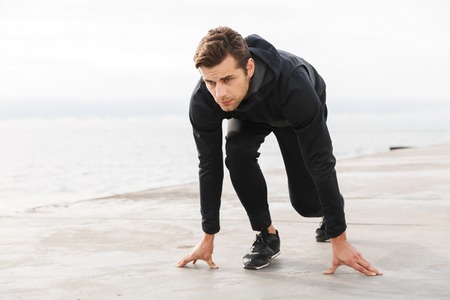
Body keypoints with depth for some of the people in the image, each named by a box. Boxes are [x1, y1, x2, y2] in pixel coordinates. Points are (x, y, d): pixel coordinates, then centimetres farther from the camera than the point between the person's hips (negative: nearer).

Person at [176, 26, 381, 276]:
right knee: (237, 152, -31)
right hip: (248, 114, 2)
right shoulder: (202, 101, -37)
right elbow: (210, 165, -24)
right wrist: (208, 238, -18)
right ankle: (266, 235, -9)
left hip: (296, 112, -2)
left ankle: (333, 205, 32)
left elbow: (320, 162, -40)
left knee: (306, 203, -7)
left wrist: (340, 241, -35)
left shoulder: (295, 88, -47)